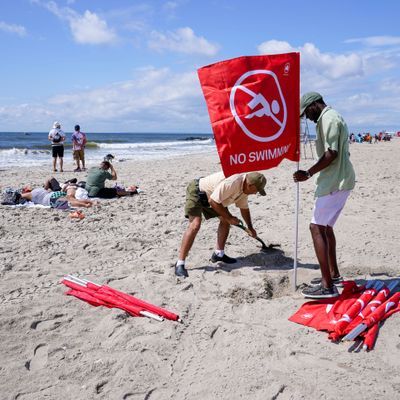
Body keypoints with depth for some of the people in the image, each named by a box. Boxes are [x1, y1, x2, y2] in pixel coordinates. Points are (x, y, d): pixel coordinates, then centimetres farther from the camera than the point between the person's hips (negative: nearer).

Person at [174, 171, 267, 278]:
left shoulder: (245, 186, -3)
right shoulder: (231, 183, -34)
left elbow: (244, 208, 13)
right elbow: (213, 201, -31)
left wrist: (250, 228, 19)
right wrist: (229, 218, -21)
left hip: (210, 195, 10)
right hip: (197, 191, -10)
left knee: (225, 220, 7)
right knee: (195, 225, -23)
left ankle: (219, 254, 17)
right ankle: (180, 264, -23)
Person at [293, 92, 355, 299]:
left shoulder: (328, 119, -13)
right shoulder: (333, 117, 20)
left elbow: (331, 154, -22)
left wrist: (308, 173, -20)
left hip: (334, 182, -11)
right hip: (340, 180, 11)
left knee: (317, 227, -11)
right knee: (325, 226, 18)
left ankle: (328, 286, -12)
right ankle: (333, 274, 28)